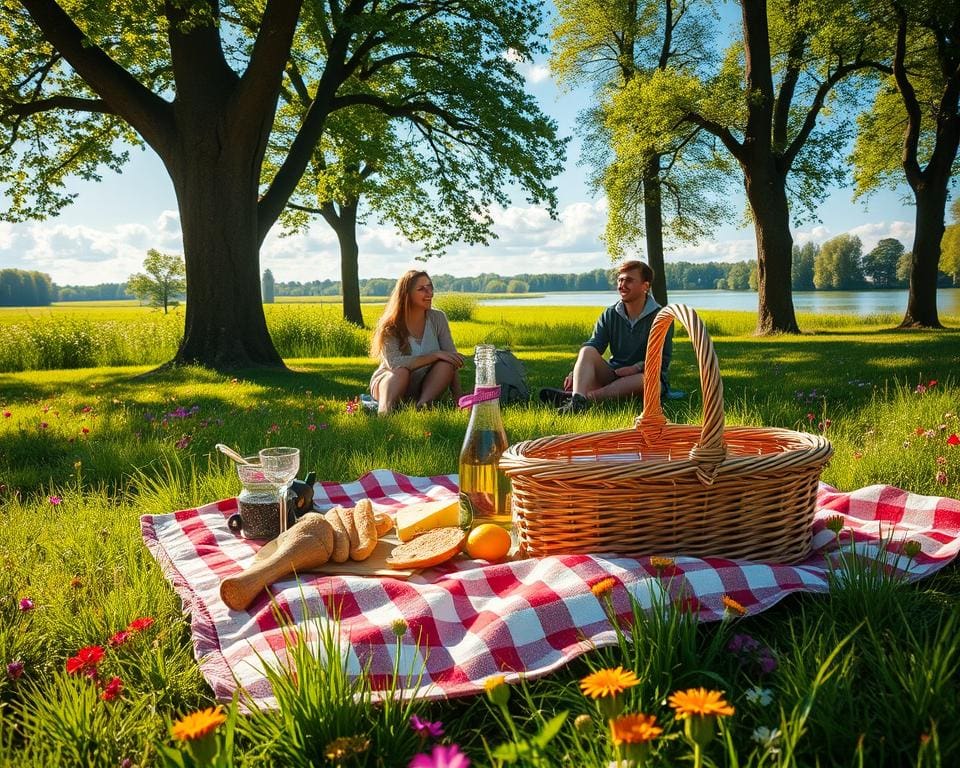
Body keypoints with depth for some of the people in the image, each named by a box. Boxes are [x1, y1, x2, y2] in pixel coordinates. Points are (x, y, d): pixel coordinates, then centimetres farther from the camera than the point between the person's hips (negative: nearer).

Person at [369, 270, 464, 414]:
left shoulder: (438, 318, -7)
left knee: (446, 364, -25)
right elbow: (394, 363, -30)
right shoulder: (390, 327, -15)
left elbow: (452, 359, -11)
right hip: (389, 382, -3)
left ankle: (423, 404, -34)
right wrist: (435, 355, -32)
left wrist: (459, 398, -22)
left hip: (424, 386, 3)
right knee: (402, 371, -35)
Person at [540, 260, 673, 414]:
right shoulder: (610, 314, 7)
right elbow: (593, 345, -7)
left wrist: (637, 367, -23)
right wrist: (575, 372, -25)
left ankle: (588, 396, -52)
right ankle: (577, 399, -53)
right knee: (587, 351, -23)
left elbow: (663, 360, -5)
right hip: (614, 374, 3)